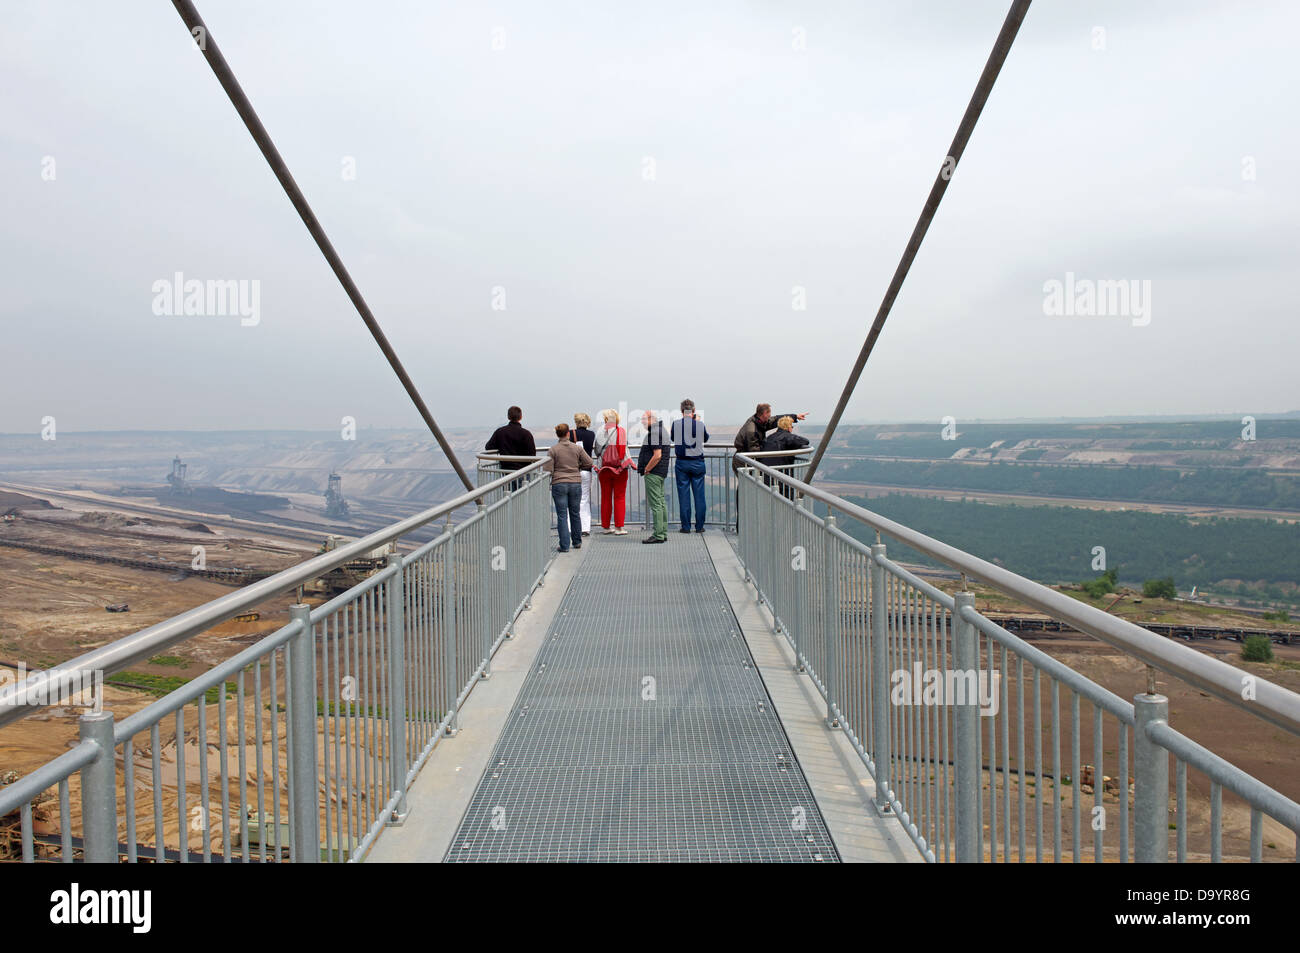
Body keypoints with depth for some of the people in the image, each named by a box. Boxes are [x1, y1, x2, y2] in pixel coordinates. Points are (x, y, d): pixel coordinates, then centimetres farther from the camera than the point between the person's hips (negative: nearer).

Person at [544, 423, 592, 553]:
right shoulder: (577, 448, 0)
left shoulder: (553, 450, -6)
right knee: (575, 513, 16)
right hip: (575, 483, 2)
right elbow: (589, 462, 4)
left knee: (562, 515, 1)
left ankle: (564, 545, -2)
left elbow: (548, 470, -9)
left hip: (559, 484, -2)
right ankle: (577, 542, 26)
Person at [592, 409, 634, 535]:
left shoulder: (600, 432, -2)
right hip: (619, 468, -2)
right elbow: (624, 450, -10)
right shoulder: (621, 431, -7)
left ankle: (606, 527, 16)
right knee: (619, 497, 3)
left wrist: (596, 465, 12)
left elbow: (596, 450, 1)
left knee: (606, 497, 11)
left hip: (604, 469, 2)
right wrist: (631, 464, 0)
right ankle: (618, 527, 0)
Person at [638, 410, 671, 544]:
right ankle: (663, 533, 15)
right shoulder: (662, 430, 18)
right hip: (661, 472, 11)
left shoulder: (654, 433, -15)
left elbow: (657, 455, -23)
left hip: (653, 473, -11)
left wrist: (646, 470, -14)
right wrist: (645, 468, 19)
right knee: (661, 502, 12)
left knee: (655, 504, -9)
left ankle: (658, 535, -9)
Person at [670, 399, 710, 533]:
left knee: (683, 494, 5)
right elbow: (706, 438, 13)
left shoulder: (676, 423, -7)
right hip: (698, 462, 0)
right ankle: (699, 526, 9)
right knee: (699, 494, 7)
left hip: (681, 463, 0)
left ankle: (685, 526, 6)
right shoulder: (700, 424, -6)